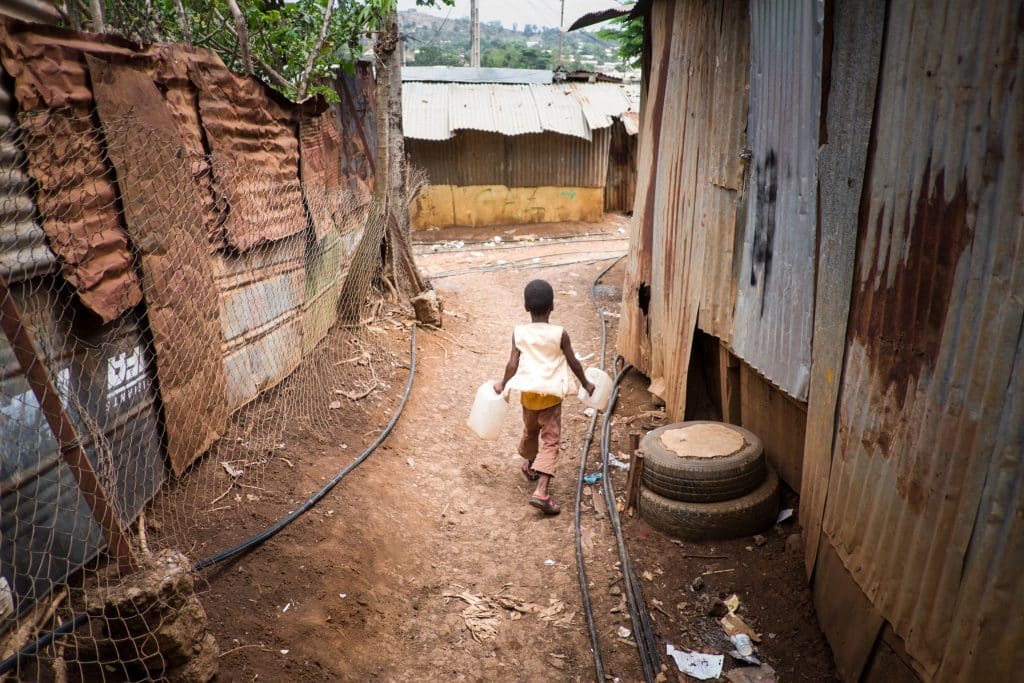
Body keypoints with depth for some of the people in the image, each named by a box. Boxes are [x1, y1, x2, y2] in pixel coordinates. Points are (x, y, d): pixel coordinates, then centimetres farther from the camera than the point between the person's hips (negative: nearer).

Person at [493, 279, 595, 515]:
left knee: (530, 431, 26)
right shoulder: (560, 334, -10)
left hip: (528, 392, 3)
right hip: (552, 394, -3)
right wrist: (586, 384, 13)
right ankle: (541, 490, -14)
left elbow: (513, 364, -5)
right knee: (550, 440, -2)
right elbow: (573, 363, -2)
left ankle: (529, 464, 52)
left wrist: (502, 385, 11)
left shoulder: (519, 333, -6)